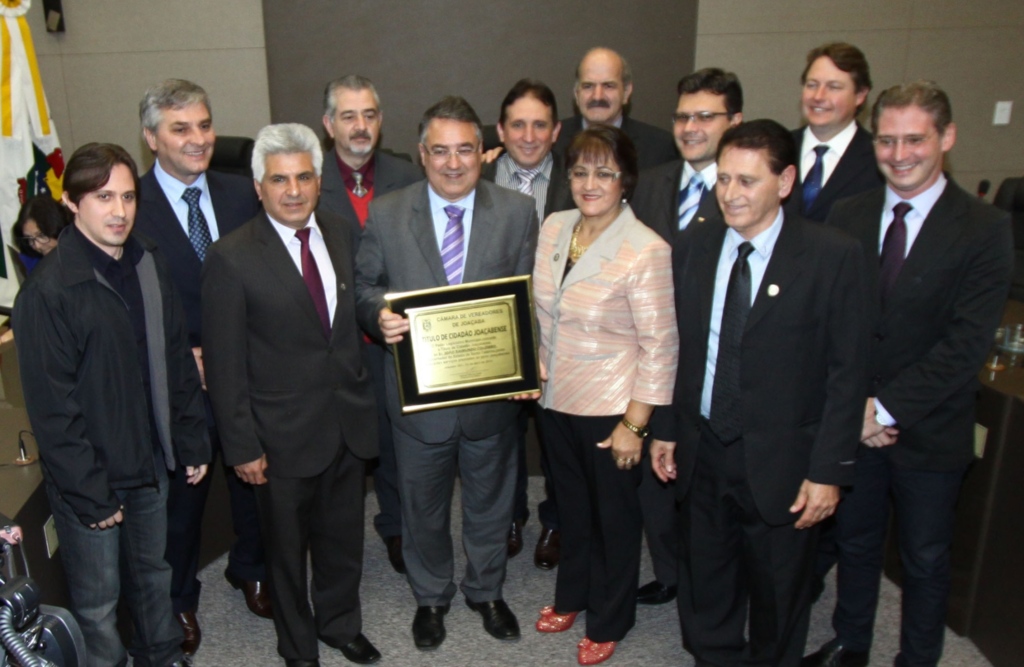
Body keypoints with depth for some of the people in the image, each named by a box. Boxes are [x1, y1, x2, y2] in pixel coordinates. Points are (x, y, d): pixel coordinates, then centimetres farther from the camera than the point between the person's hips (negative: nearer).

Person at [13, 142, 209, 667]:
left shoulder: (149, 265, 1)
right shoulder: (48, 291, -18)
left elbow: (178, 361, 6)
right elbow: (51, 408, -16)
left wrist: (192, 444, 6)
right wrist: (89, 494, -15)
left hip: (149, 464, 6)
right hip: (89, 478, -6)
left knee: (153, 574, 23)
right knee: (98, 602, 10)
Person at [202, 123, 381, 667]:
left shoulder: (342, 236, 0)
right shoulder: (231, 258, -15)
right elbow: (225, 364, -13)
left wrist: (367, 397, 5)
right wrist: (241, 447, -12)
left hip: (349, 421, 4)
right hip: (283, 434, -4)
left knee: (343, 538, 22)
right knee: (287, 547, 18)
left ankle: (341, 623, 47)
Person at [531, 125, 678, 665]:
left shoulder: (646, 250, -20)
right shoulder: (553, 228, -1)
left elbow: (660, 346, -18)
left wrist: (634, 424, -16)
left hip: (611, 408, -5)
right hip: (555, 398, 6)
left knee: (614, 516, 15)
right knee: (571, 505, 24)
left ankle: (608, 621, 37)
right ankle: (571, 595, 48)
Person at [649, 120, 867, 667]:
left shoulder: (833, 257, -12)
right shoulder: (691, 247, 0)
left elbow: (846, 371, -11)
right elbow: (675, 347, 6)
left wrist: (829, 469, -12)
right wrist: (665, 429, 7)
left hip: (780, 462, -3)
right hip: (701, 453, 4)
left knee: (777, 596, 18)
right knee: (704, 590, 20)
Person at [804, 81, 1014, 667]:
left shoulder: (985, 229, -11)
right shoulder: (847, 217, -1)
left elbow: (967, 343, -17)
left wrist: (887, 409, -20)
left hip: (929, 432, -3)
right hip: (852, 423, 3)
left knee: (926, 561, 16)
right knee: (855, 543, 21)